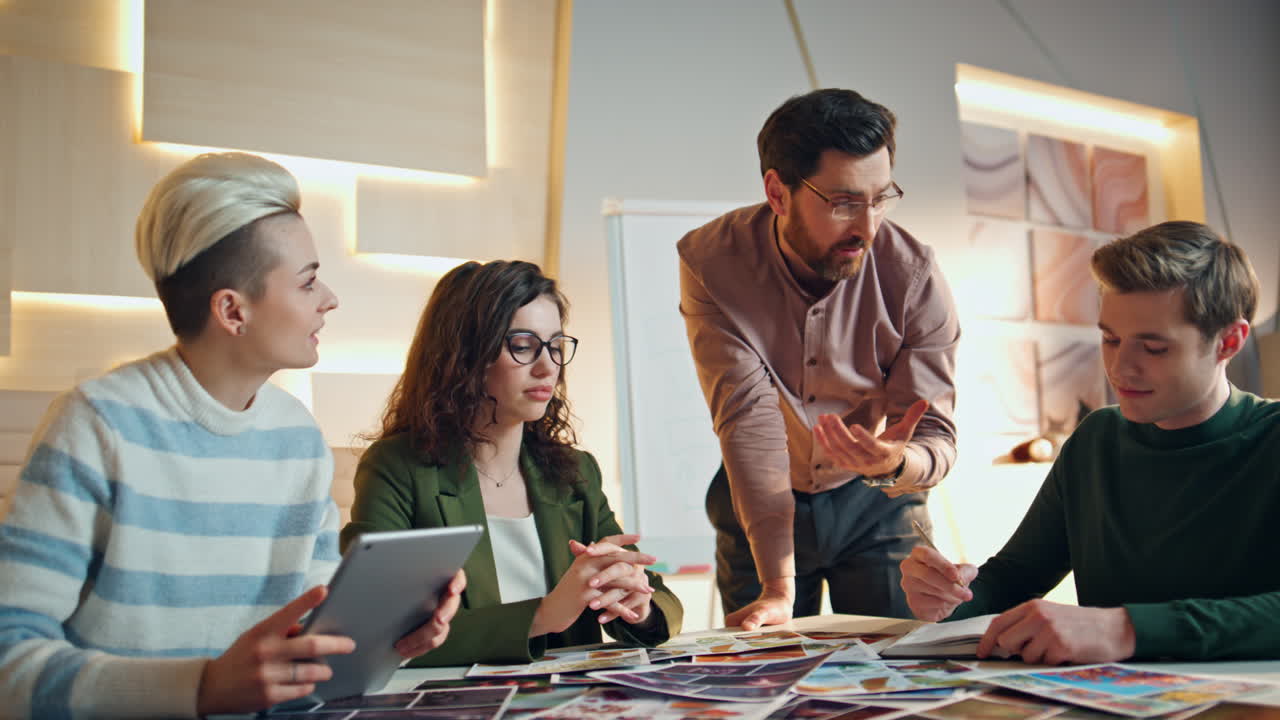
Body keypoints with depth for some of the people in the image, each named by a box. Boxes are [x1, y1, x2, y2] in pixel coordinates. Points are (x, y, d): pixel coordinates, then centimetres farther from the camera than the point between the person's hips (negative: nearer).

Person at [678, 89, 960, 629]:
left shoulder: (914, 276, -22)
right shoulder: (711, 261, -23)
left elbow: (936, 437, -20)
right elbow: (748, 416, -30)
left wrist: (894, 463, -47)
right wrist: (777, 585, -37)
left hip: (877, 503, 0)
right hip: (758, 501, 0)